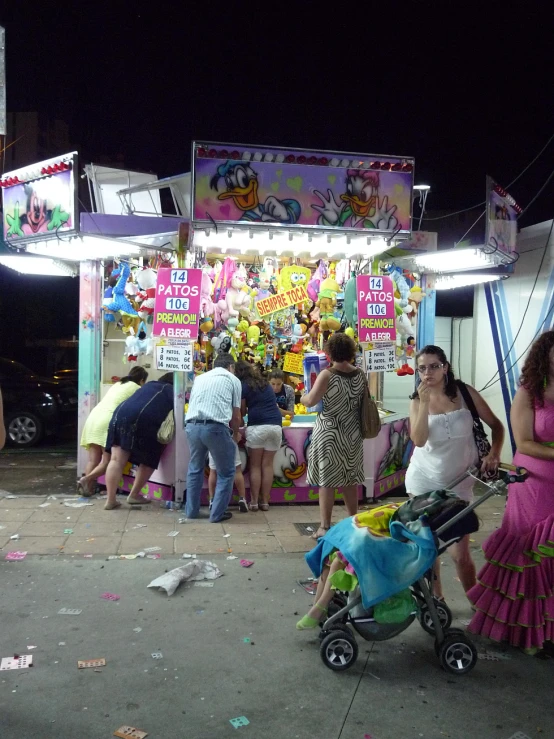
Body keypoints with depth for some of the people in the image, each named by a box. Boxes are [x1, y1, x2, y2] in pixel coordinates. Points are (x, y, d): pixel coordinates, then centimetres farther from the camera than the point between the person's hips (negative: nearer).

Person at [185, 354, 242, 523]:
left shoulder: (200, 378, 26)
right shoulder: (233, 379, 13)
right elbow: (236, 416, 13)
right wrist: (236, 433, 31)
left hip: (192, 426, 5)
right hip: (216, 428, -5)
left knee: (195, 469, 25)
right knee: (226, 472, 14)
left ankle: (192, 510, 30)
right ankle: (217, 513, 14)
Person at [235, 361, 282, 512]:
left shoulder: (243, 386, 4)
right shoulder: (265, 383, 20)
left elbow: (242, 412, 6)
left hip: (257, 426, -5)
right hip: (276, 425, 5)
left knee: (255, 465, 5)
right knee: (268, 464, 8)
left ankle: (254, 502, 7)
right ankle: (265, 502, 10)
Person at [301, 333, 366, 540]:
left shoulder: (327, 375, -13)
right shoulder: (360, 374, 2)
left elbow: (310, 401, -15)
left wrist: (302, 397, 6)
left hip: (329, 433, -5)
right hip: (352, 434, 5)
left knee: (327, 479, 1)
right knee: (350, 479, 16)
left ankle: (325, 527, 4)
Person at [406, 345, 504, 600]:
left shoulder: (464, 392, -6)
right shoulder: (417, 400, -3)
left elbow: (496, 426, 1)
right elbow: (418, 440, -19)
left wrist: (493, 455, -14)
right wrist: (424, 403, -24)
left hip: (458, 481, -2)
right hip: (423, 478, 2)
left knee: (459, 553, -3)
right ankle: (437, 599, 27)